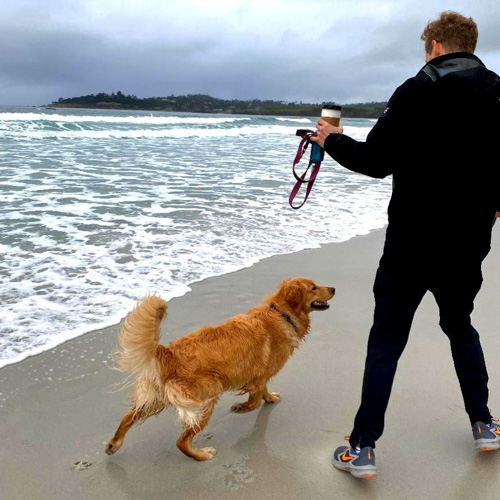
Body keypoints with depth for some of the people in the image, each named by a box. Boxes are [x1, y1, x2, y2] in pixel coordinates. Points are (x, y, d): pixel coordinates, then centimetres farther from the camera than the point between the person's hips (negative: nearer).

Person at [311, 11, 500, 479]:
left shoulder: (417, 92, -10)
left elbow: (375, 162, -14)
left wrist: (333, 140, 4)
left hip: (412, 244, -5)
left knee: (386, 341, 4)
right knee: (461, 328, 26)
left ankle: (362, 448, 8)